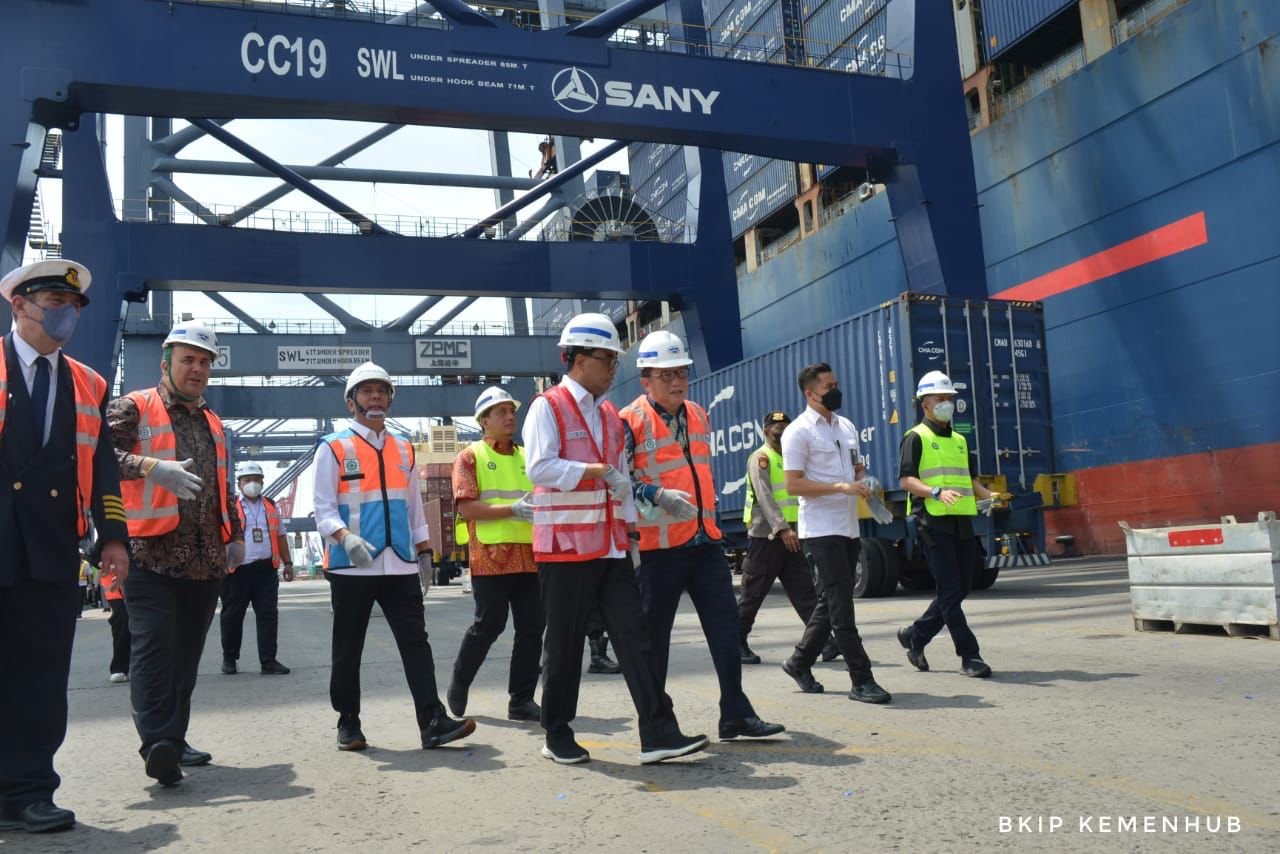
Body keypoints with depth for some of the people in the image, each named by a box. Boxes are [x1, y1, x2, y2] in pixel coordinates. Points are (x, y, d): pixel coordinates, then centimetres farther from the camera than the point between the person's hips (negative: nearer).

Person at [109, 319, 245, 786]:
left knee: (186, 653, 9)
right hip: (152, 554, -6)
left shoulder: (213, 424, 21)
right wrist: (152, 467, -26)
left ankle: (174, 738, 16)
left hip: (206, 558, 6)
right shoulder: (135, 408, 1)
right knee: (154, 645, -14)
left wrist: (234, 535, 18)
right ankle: (158, 741, -17)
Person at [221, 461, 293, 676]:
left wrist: (288, 563, 16)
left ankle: (268, 661, 2)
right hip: (237, 570, -3)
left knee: (268, 615, -1)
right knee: (232, 616, 8)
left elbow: (281, 536, 20)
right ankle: (229, 658, 24)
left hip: (266, 569, 3)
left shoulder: (272, 507, 15)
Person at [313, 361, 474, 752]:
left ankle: (433, 722, -3)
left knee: (416, 642, -2)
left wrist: (424, 551, 16)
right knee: (348, 649, 7)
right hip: (352, 568, -3)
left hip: (400, 566, 4)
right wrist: (345, 537, -23)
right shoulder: (334, 448, 0)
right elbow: (323, 508, -5)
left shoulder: (403, 449, 14)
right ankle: (348, 723, 21)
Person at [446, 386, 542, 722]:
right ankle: (458, 686, 22)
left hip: (529, 554, 5)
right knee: (489, 625, -1)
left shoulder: (526, 457, 17)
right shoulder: (470, 456, 1)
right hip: (490, 556, -5)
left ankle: (522, 700, 13)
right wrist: (513, 510, -18)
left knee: (532, 627, 3)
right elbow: (466, 507, -10)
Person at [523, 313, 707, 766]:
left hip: (612, 546, 6)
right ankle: (557, 737, 19)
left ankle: (658, 734, 0)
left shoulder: (610, 414, 16)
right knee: (564, 644, 4)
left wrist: (631, 526, 12)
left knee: (634, 635, -1)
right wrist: (600, 471, -20)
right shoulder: (547, 407, -6)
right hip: (566, 546, -6)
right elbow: (540, 468, -20)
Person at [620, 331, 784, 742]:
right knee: (654, 634, 4)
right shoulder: (631, 420, -8)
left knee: (725, 625, 3)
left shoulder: (698, 415, 14)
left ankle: (736, 714, 11)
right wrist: (658, 496, -24)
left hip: (705, 540, 6)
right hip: (658, 546, -6)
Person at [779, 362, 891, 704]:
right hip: (821, 529, -8)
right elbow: (792, 484, -13)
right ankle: (861, 679, -5)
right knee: (840, 603, -8)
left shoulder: (847, 426, 15)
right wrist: (841, 487, -21)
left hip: (849, 527, 8)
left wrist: (864, 484, 2)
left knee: (831, 602, 13)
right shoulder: (798, 432, -8)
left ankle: (800, 662, 27)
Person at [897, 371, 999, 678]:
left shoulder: (959, 440, 22)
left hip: (962, 521, 7)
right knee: (949, 590, -6)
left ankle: (915, 635, 24)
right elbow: (906, 480, -11)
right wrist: (936, 493, -27)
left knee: (960, 588, 8)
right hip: (934, 521, -7)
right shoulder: (917, 437, -1)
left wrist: (988, 495, 9)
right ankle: (969, 656, 0)